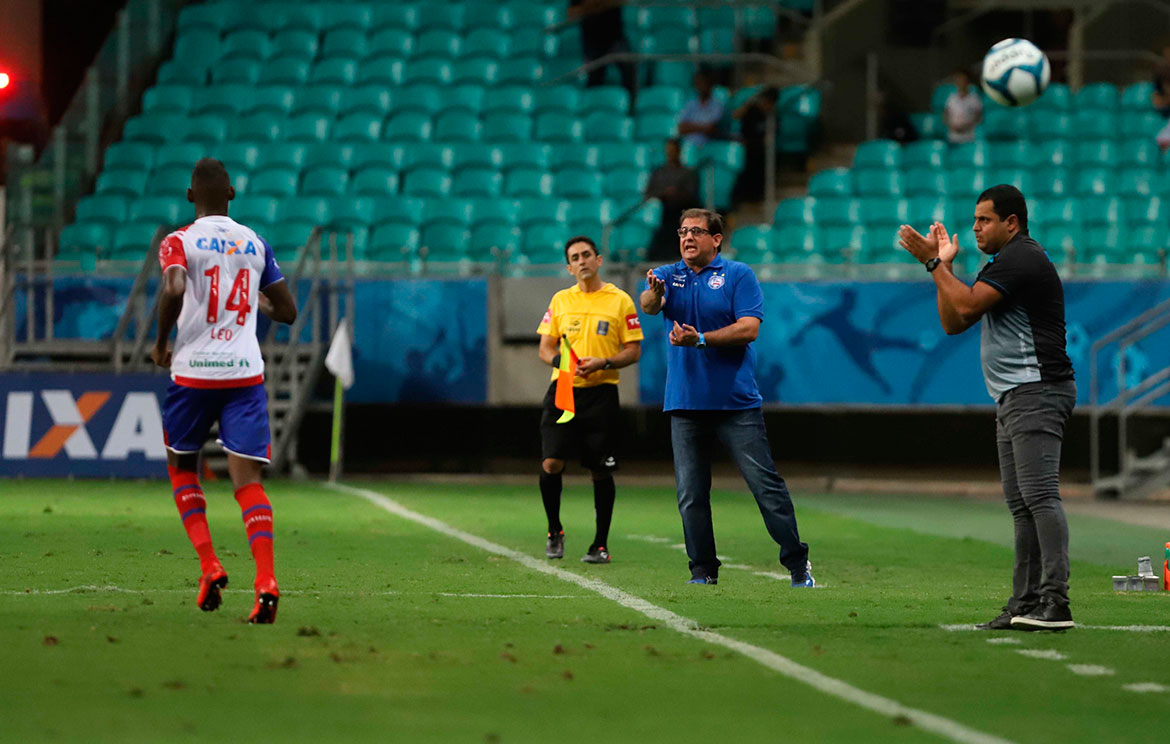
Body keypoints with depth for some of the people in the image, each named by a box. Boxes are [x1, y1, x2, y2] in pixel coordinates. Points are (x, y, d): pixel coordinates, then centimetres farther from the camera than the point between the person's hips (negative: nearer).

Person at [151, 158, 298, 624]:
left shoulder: (179, 243, -3)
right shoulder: (255, 244, 9)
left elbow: (173, 289, -23)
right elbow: (287, 312, 15)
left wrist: (161, 344, -8)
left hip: (194, 373, -2)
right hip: (246, 374, 2)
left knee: (182, 468, 20)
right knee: (247, 480, -3)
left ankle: (208, 565, 5)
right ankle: (265, 580, -23)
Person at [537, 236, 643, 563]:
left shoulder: (620, 301, 3)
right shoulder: (560, 300, 11)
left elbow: (633, 351, 2)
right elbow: (545, 348, 12)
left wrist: (602, 363, -14)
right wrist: (560, 360, -10)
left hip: (601, 392, -2)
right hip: (562, 389, 2)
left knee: (601, 471, -1)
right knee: (551, 463, -9)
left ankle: (601, 543, 10)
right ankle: (554, 531, 11)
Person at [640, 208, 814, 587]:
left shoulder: (738, 274, 0)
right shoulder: (668, 275, 9)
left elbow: (749, 328, -10)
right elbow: (650, 305, -12)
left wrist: (700, 339, -19)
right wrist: (653, 294, -36)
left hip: (736, 400, -3)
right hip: (686, 403, 3)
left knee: (766, 484, -5)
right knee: (690, 494, 5)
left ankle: (798, 565, 2)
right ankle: (703, 572, 13)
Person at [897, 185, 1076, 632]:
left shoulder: (1022, 258, -10)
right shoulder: (1006, 262, 23)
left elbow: (966, 307, -19)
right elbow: (953, 323, 20)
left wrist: (934, 262, -9)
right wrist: (944, 265, 13)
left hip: (1035, 392, -11)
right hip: (1013, 399, 11)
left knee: (1039, 494, -18)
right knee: (1020, 504, 7)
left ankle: (1055, 603, -24)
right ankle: (1026, 604, 7)